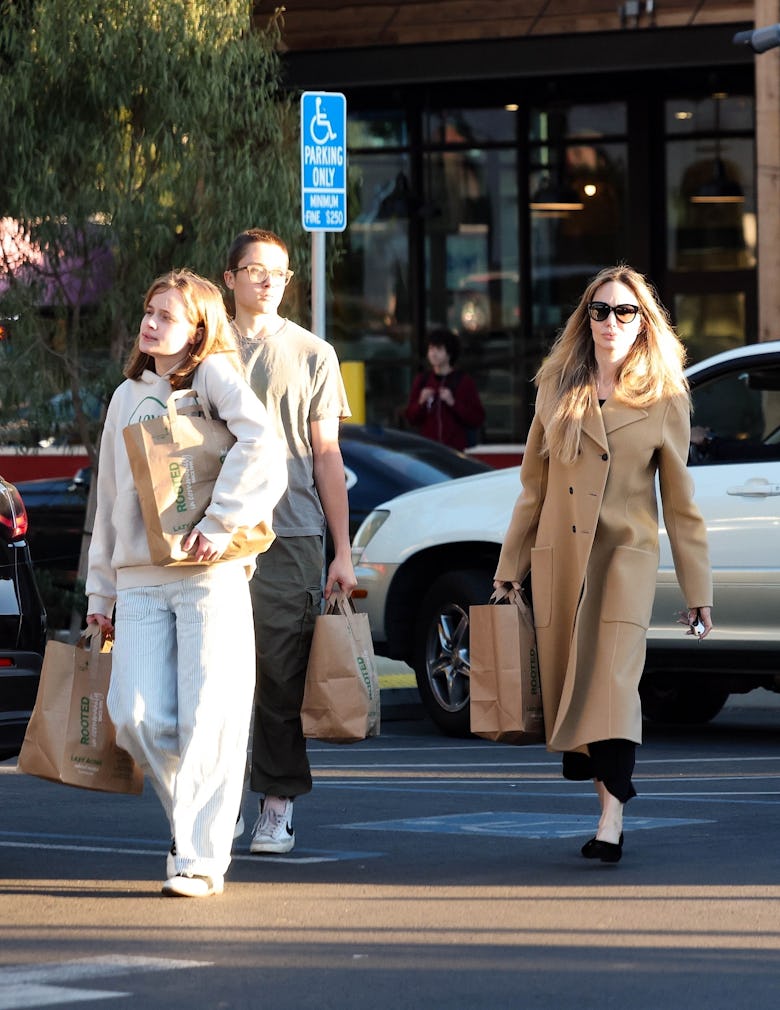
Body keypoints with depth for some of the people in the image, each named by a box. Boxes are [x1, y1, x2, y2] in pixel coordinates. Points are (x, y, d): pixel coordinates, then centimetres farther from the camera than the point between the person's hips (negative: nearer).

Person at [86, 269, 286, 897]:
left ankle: (201, 860, -2)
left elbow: (261, 444, -18)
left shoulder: (213, 374, 0)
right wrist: (100, 591, 20)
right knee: (138, 718, -5)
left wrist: (222, 521, -21)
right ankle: (191, 818, 18)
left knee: (208, 720, -6)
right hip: (140, 580, 5)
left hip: (210, 575, -5)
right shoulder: (128, 396, 19)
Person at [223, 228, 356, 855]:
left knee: (283, 676, -3)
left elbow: (326, 455, 9)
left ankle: (278, 806, 4)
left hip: (291, 533, -1)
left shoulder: (312, 354, 10)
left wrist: (342, 551, 4)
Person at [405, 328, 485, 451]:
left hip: (458, 450, -3)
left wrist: (453, 403, -15)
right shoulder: (422, 381, 11)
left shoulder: (464, 381, 1)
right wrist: (421, 403, -7)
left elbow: (478, 419, -4)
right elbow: (411, 417, 13)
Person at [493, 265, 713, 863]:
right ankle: (609, 795, 17)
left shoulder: (665, 399, 1)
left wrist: (698, 590, 3)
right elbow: (534, 487, 13)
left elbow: (680, 501, 4)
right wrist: (511, 569, 11)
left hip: (626, 554, -4)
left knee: (614, 681, -17)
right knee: (568, 687, 3)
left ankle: (611, 824, -24)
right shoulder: (557, 389, 9)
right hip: (558, 556, 4)